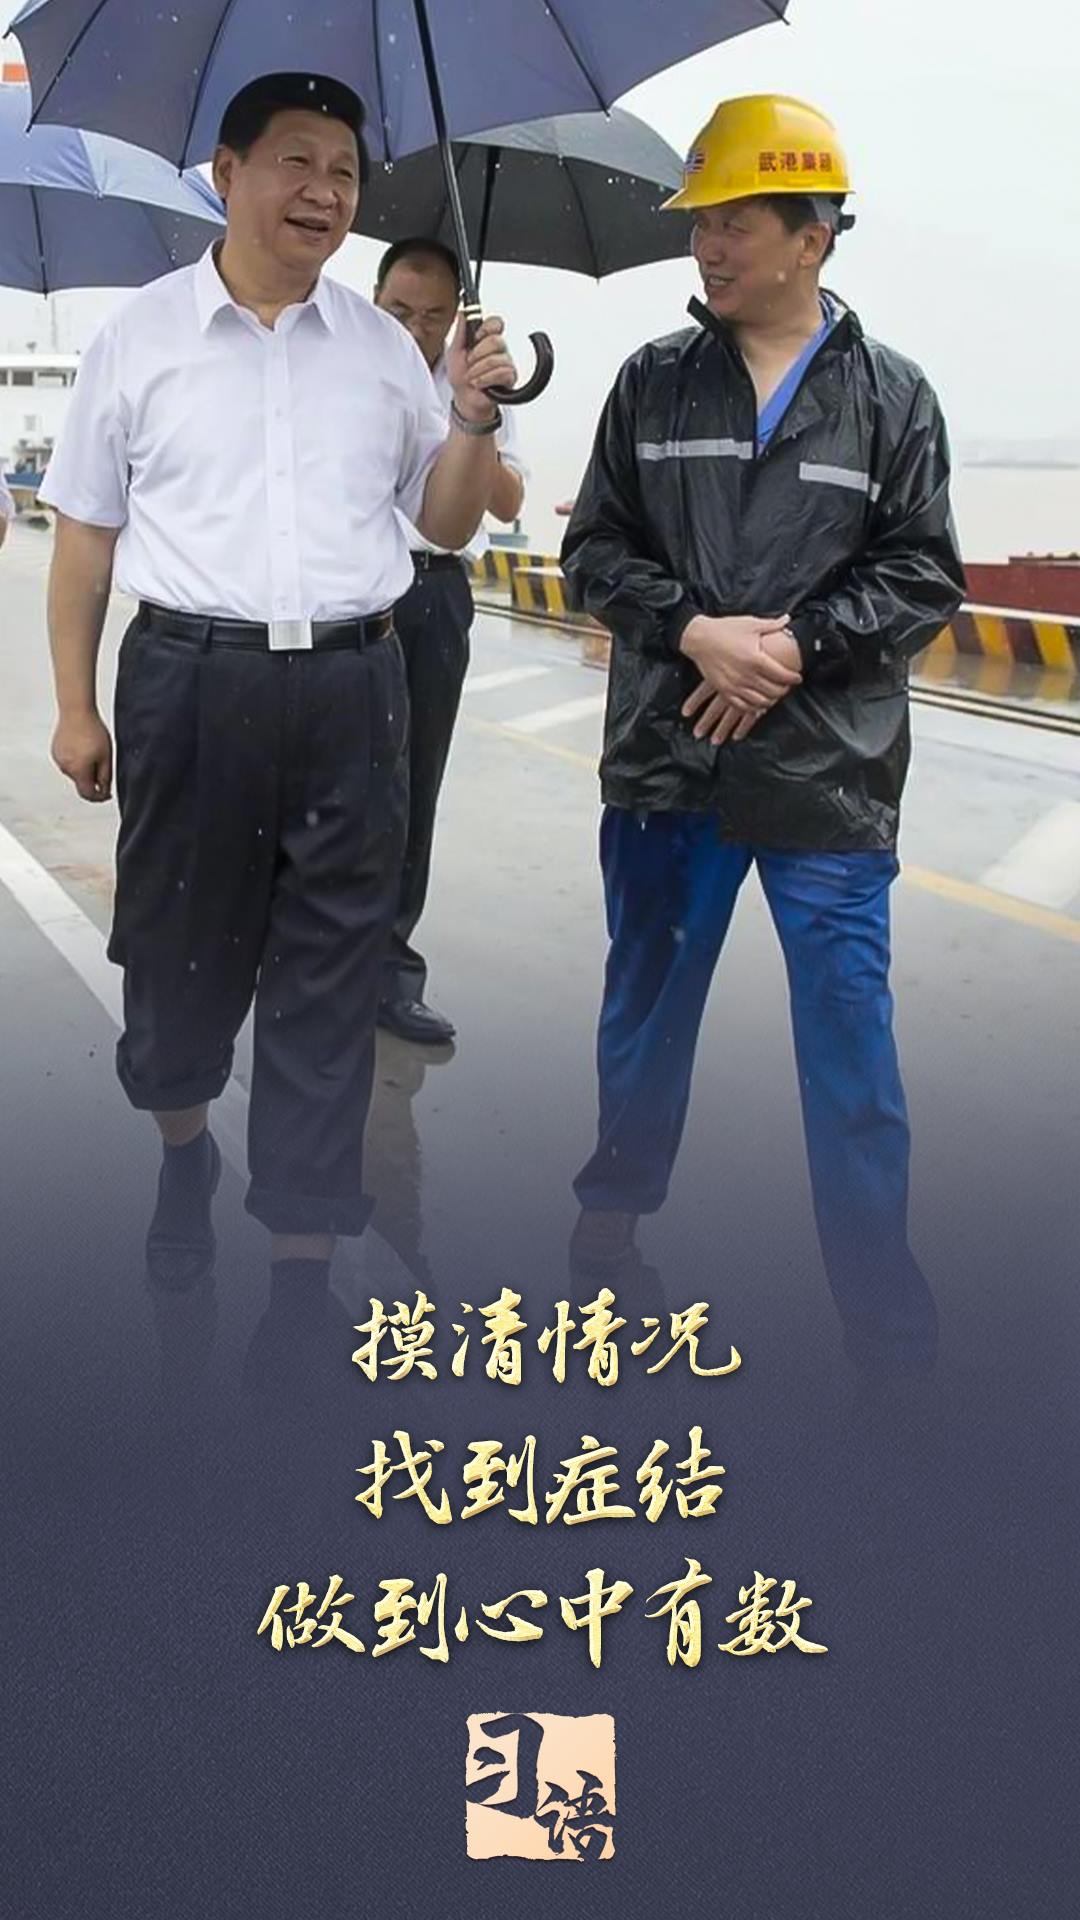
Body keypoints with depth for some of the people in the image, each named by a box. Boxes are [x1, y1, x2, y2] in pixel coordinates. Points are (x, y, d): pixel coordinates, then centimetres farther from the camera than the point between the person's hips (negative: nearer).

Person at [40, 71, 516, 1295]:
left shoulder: (384, 346, 11)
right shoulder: (140, 336, 6)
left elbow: (444, 523, 15)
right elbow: (85, 533, 7)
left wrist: (474, 417, -2)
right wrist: (74, 707, 4)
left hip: (350, 690, 2)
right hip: (188, 681, -1)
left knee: (330, 979, 3)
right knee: (178, 951, 9)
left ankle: (302, 1259, 14)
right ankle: (183, 1157, 40)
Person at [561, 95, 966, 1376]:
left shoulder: (890, 396, 3)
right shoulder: (653, 383, 7)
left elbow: (922, 578, 0)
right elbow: (596, 548, 5)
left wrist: (794, 647, -14)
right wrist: (696, 631, -12)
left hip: (829, 781, -2)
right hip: (664, 768, 2)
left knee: (850, 1043, 2)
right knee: (644, 1011, 16)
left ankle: (882, 1312, 17)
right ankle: (614, 1214, 38)